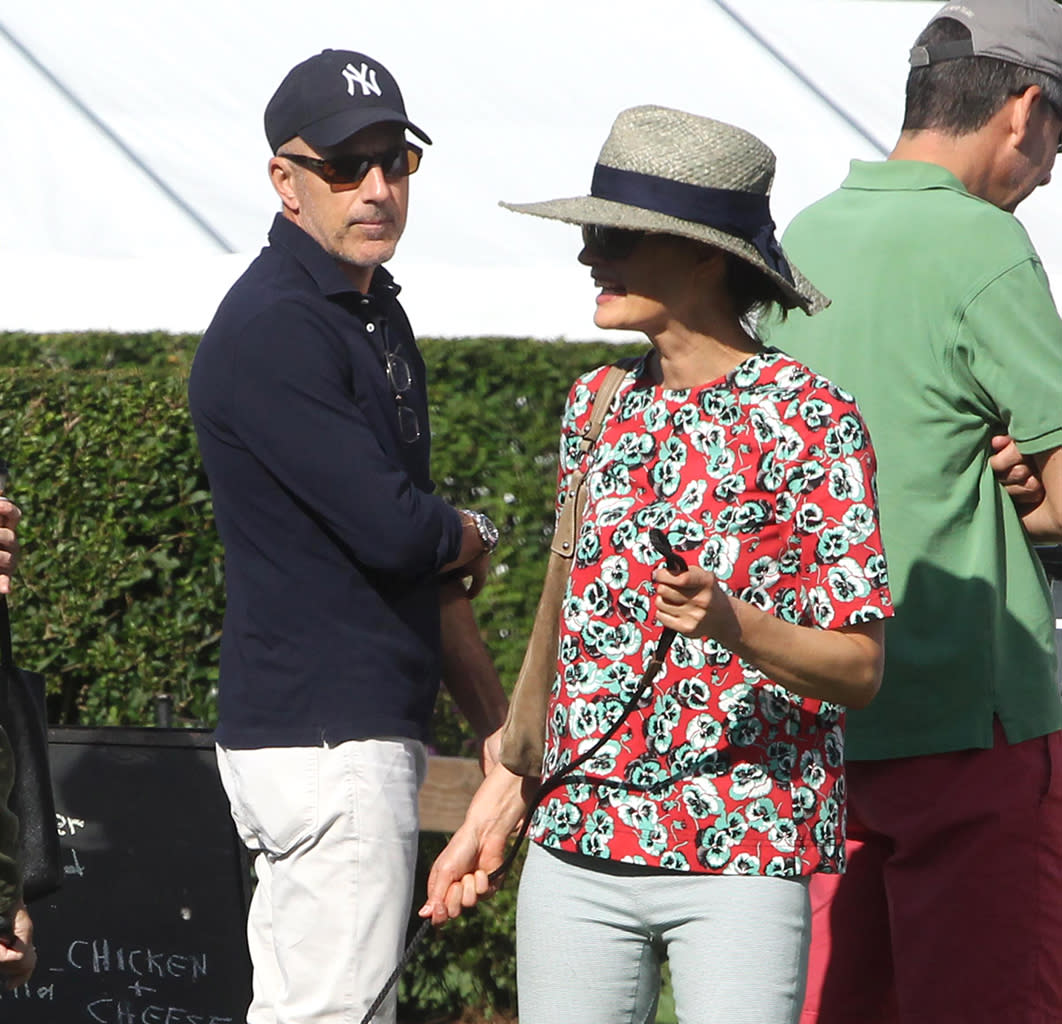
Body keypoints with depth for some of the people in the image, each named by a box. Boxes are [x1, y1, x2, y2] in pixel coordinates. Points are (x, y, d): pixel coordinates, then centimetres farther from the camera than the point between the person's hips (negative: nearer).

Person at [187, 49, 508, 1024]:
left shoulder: (377, 315, 17)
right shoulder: (273, 328, -14)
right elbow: (391, 528, -20)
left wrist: (495, 723, 18)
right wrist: (474, 537, 2)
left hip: (369, 727, 10)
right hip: (326, 737, -10)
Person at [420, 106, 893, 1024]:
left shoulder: (811, 418, -6)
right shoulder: (597, 406, 11)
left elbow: (860, 668, -8)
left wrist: (731, 625, -26)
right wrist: (497, 805, 16)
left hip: (748, 855, -5)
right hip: (577, 849, 5)